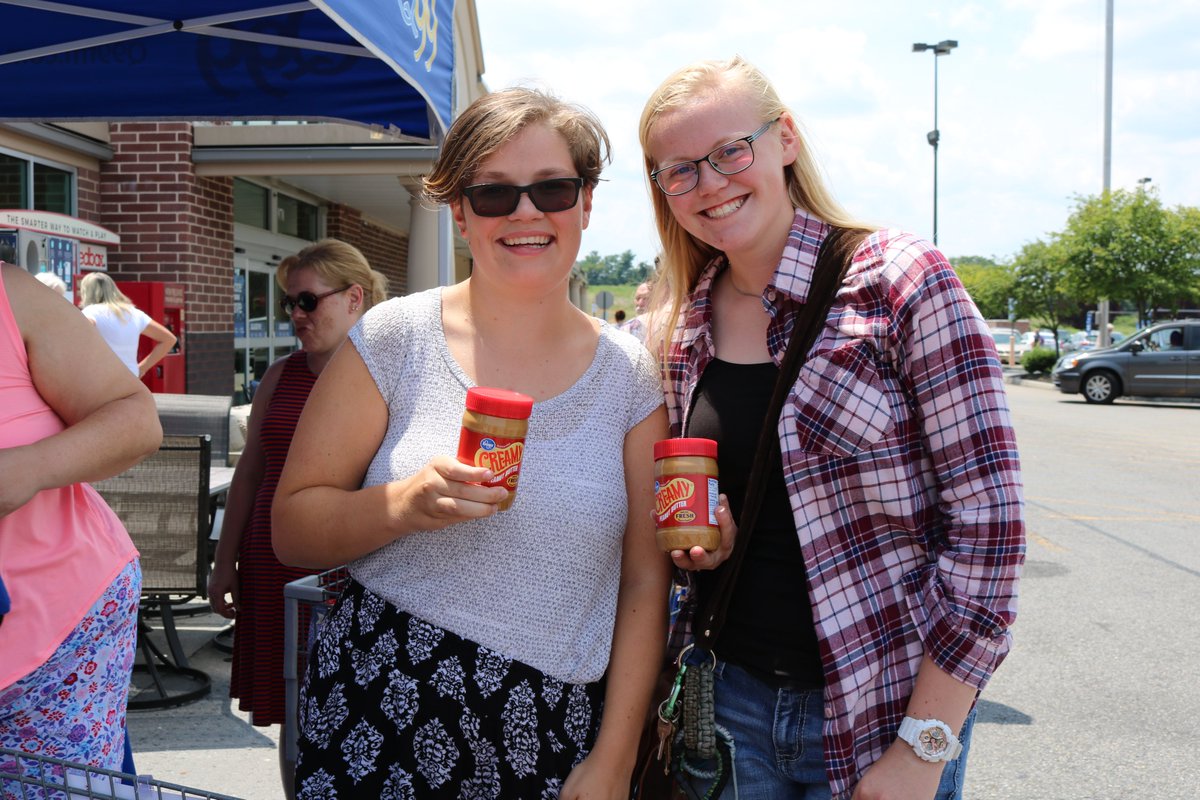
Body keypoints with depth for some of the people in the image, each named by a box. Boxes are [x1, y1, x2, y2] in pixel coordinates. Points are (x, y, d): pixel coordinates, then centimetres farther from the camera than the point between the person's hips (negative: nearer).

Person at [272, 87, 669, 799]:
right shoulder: (395, 339, -5)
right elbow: (292, 530, -3)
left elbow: (645, 583, 1)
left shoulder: (628, 373, -1)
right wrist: (406, 503, -21)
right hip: (379, 720, -1)